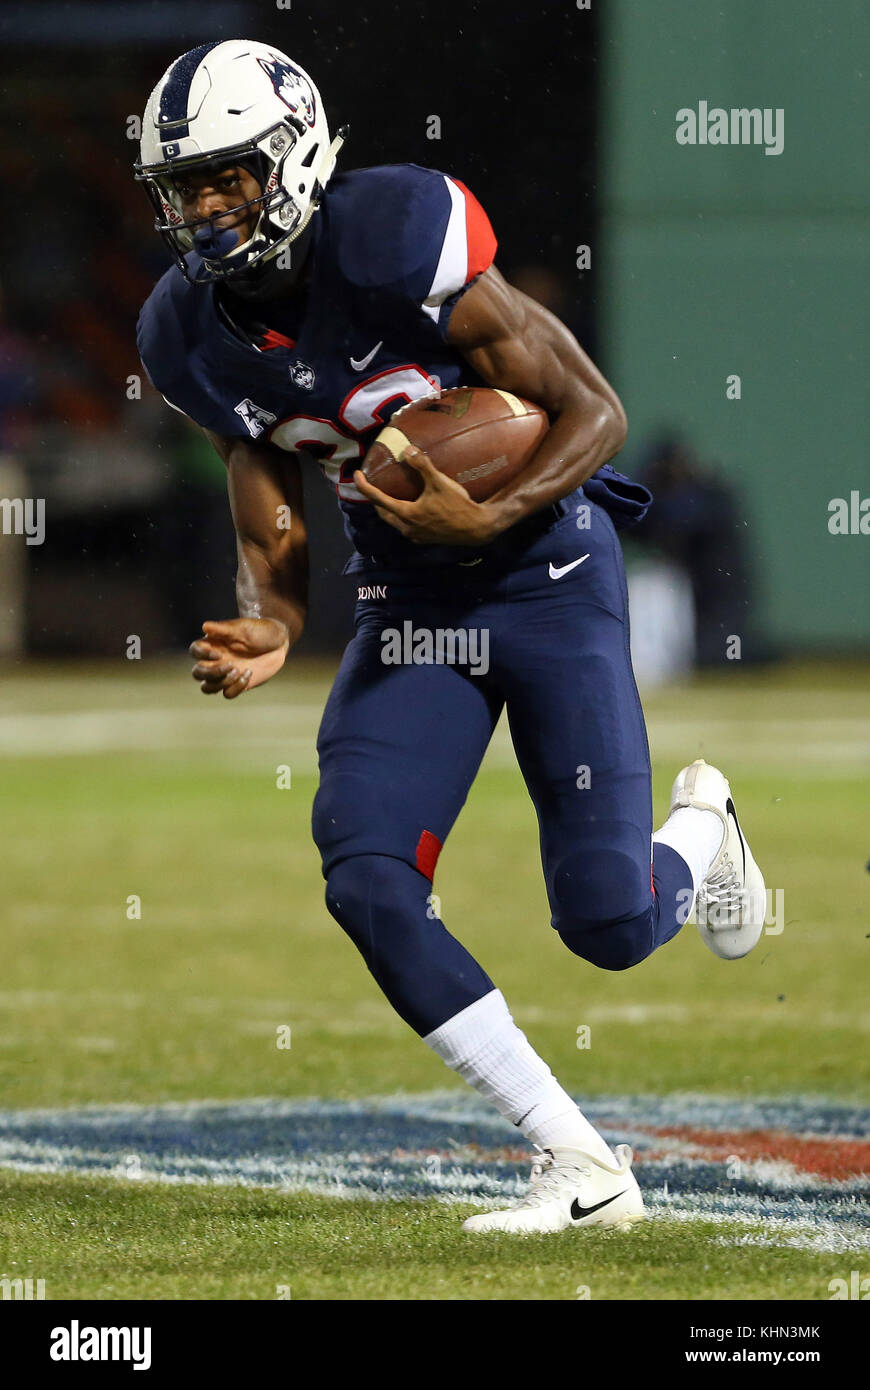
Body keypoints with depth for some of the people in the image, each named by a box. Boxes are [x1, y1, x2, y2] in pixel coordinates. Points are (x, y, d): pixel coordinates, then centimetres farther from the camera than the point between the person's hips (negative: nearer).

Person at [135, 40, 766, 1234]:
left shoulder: (396, 247, -24)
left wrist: (488, 519, -31)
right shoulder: (197, 338, -4)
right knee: (364, 879, -15)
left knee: (609, 926, -8)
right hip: (408, 598, 5)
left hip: (545, 567, -5)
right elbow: (272, 538, 3)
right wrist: (270, 632, -19)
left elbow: (596, 413, -17)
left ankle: (699, 828, 33)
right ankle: (582, 1168, -6)